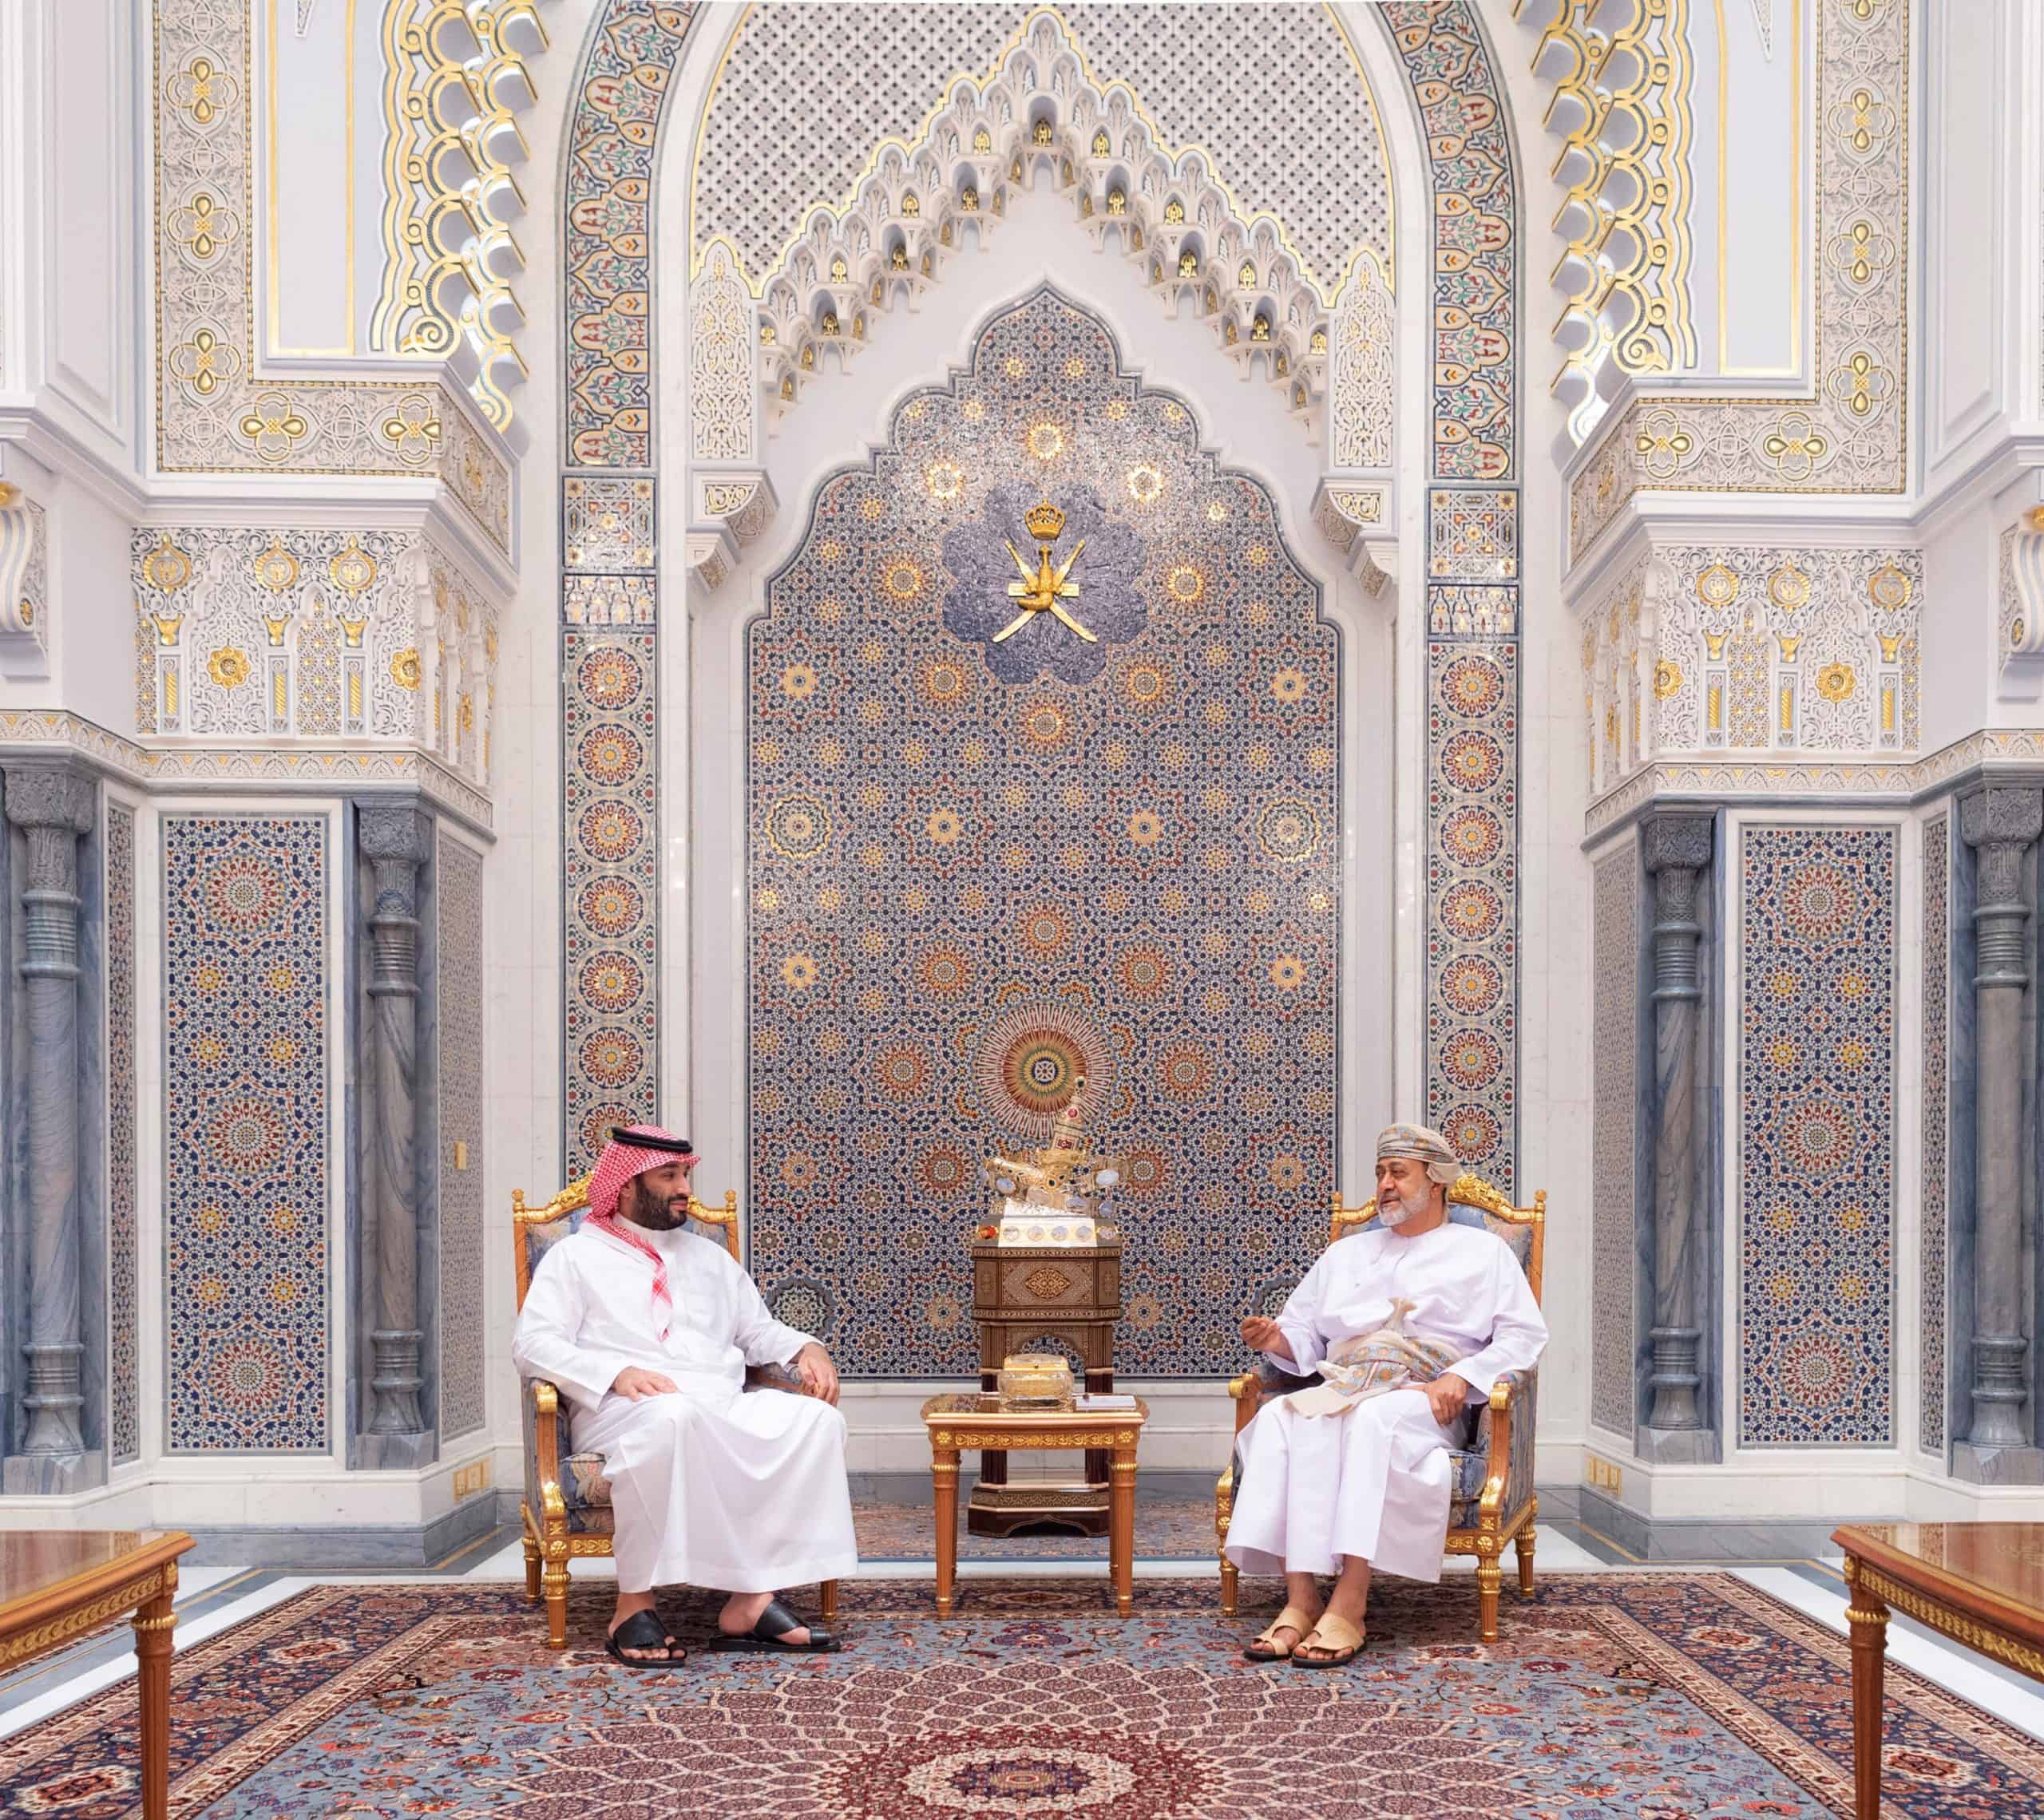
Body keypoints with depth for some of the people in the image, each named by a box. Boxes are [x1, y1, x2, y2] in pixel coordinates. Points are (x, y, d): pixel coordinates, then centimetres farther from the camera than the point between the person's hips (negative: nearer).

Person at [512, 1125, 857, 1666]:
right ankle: (634, 1603, -34)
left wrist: (806, 1348, 5)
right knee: (673, 1418, -41)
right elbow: (532, 1343, -2)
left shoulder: (709, 1257, 29)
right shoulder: (577, 1255, 12)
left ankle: (753, 1598, -29)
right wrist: (617, 1373, -18)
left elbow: (759, 1331, 29)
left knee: (814, 1418, -24)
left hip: (722, 1408, 5)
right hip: (626, 1410, -5)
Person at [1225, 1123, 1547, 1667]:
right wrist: (1277, 1339, 1)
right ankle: (1300, 1598, -38)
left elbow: (1525, 1335, 5)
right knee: (1282, 1417, -32)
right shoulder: (1346, 1254, 30)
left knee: (1373, 1420, -40)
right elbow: (1305, 1336, 26)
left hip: (1427, 1401, -4)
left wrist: (1463, 1377, -11)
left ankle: (1349, 1605, -43)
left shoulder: (1481, 1251, 18)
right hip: (1343, 1388, 4)